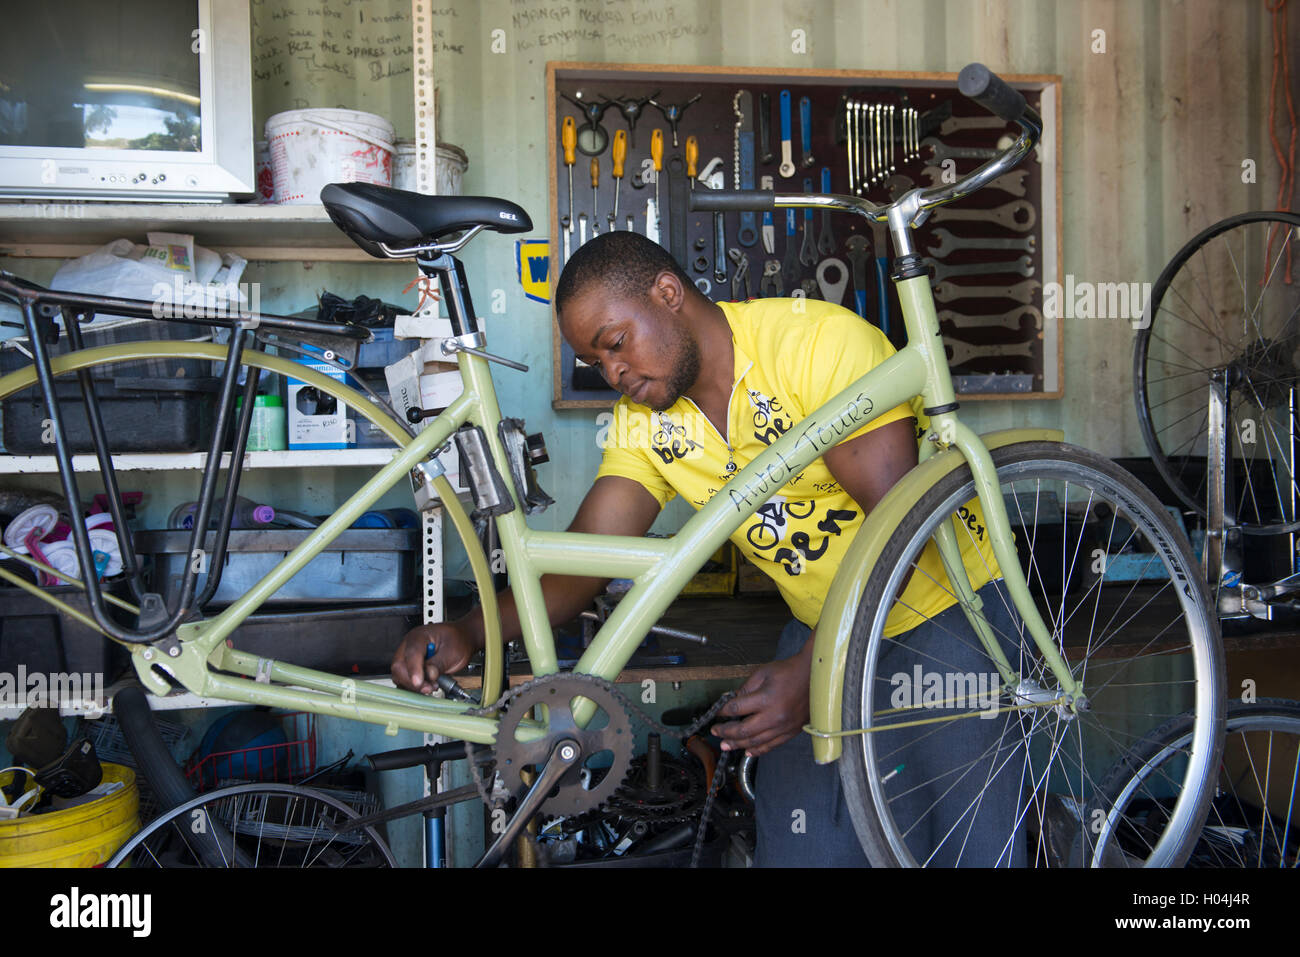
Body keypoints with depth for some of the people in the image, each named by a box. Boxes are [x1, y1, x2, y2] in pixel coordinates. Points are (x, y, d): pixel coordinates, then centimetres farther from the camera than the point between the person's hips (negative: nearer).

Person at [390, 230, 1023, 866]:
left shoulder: (823, 342, -23)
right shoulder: (644, 422, -3)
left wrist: (813, 668, -33)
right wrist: (470, 631, -26)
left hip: (945, 605, -4)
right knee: (799, 847, -1)